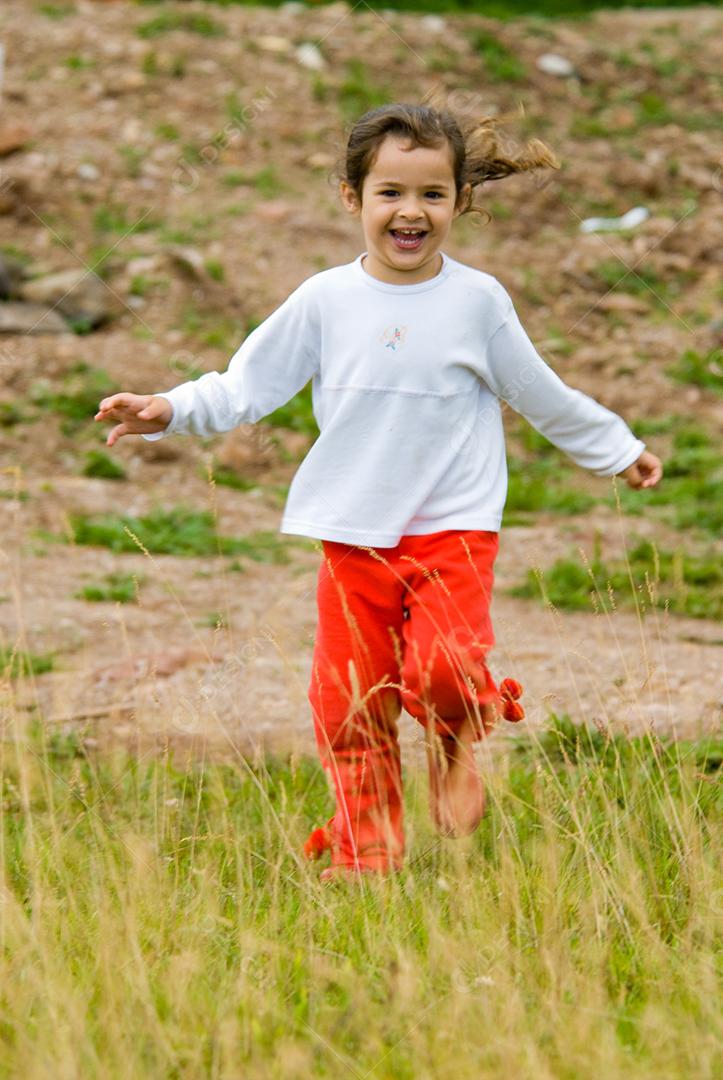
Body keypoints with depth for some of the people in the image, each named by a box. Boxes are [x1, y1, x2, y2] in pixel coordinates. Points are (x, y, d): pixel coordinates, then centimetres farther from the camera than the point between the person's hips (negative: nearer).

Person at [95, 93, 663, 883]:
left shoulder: (477, 301, 1)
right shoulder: (325, 301, 2)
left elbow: (541, 396, 14)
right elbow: (244, 387, 4)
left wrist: (617, 450, 21)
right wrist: (168, 411, -9)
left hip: (454, 530, -1)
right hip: (354, 540, 1)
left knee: (445, 668, -22)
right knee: (349, 703, 0)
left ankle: (455, 746, 11)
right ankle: (363, 852, 16)